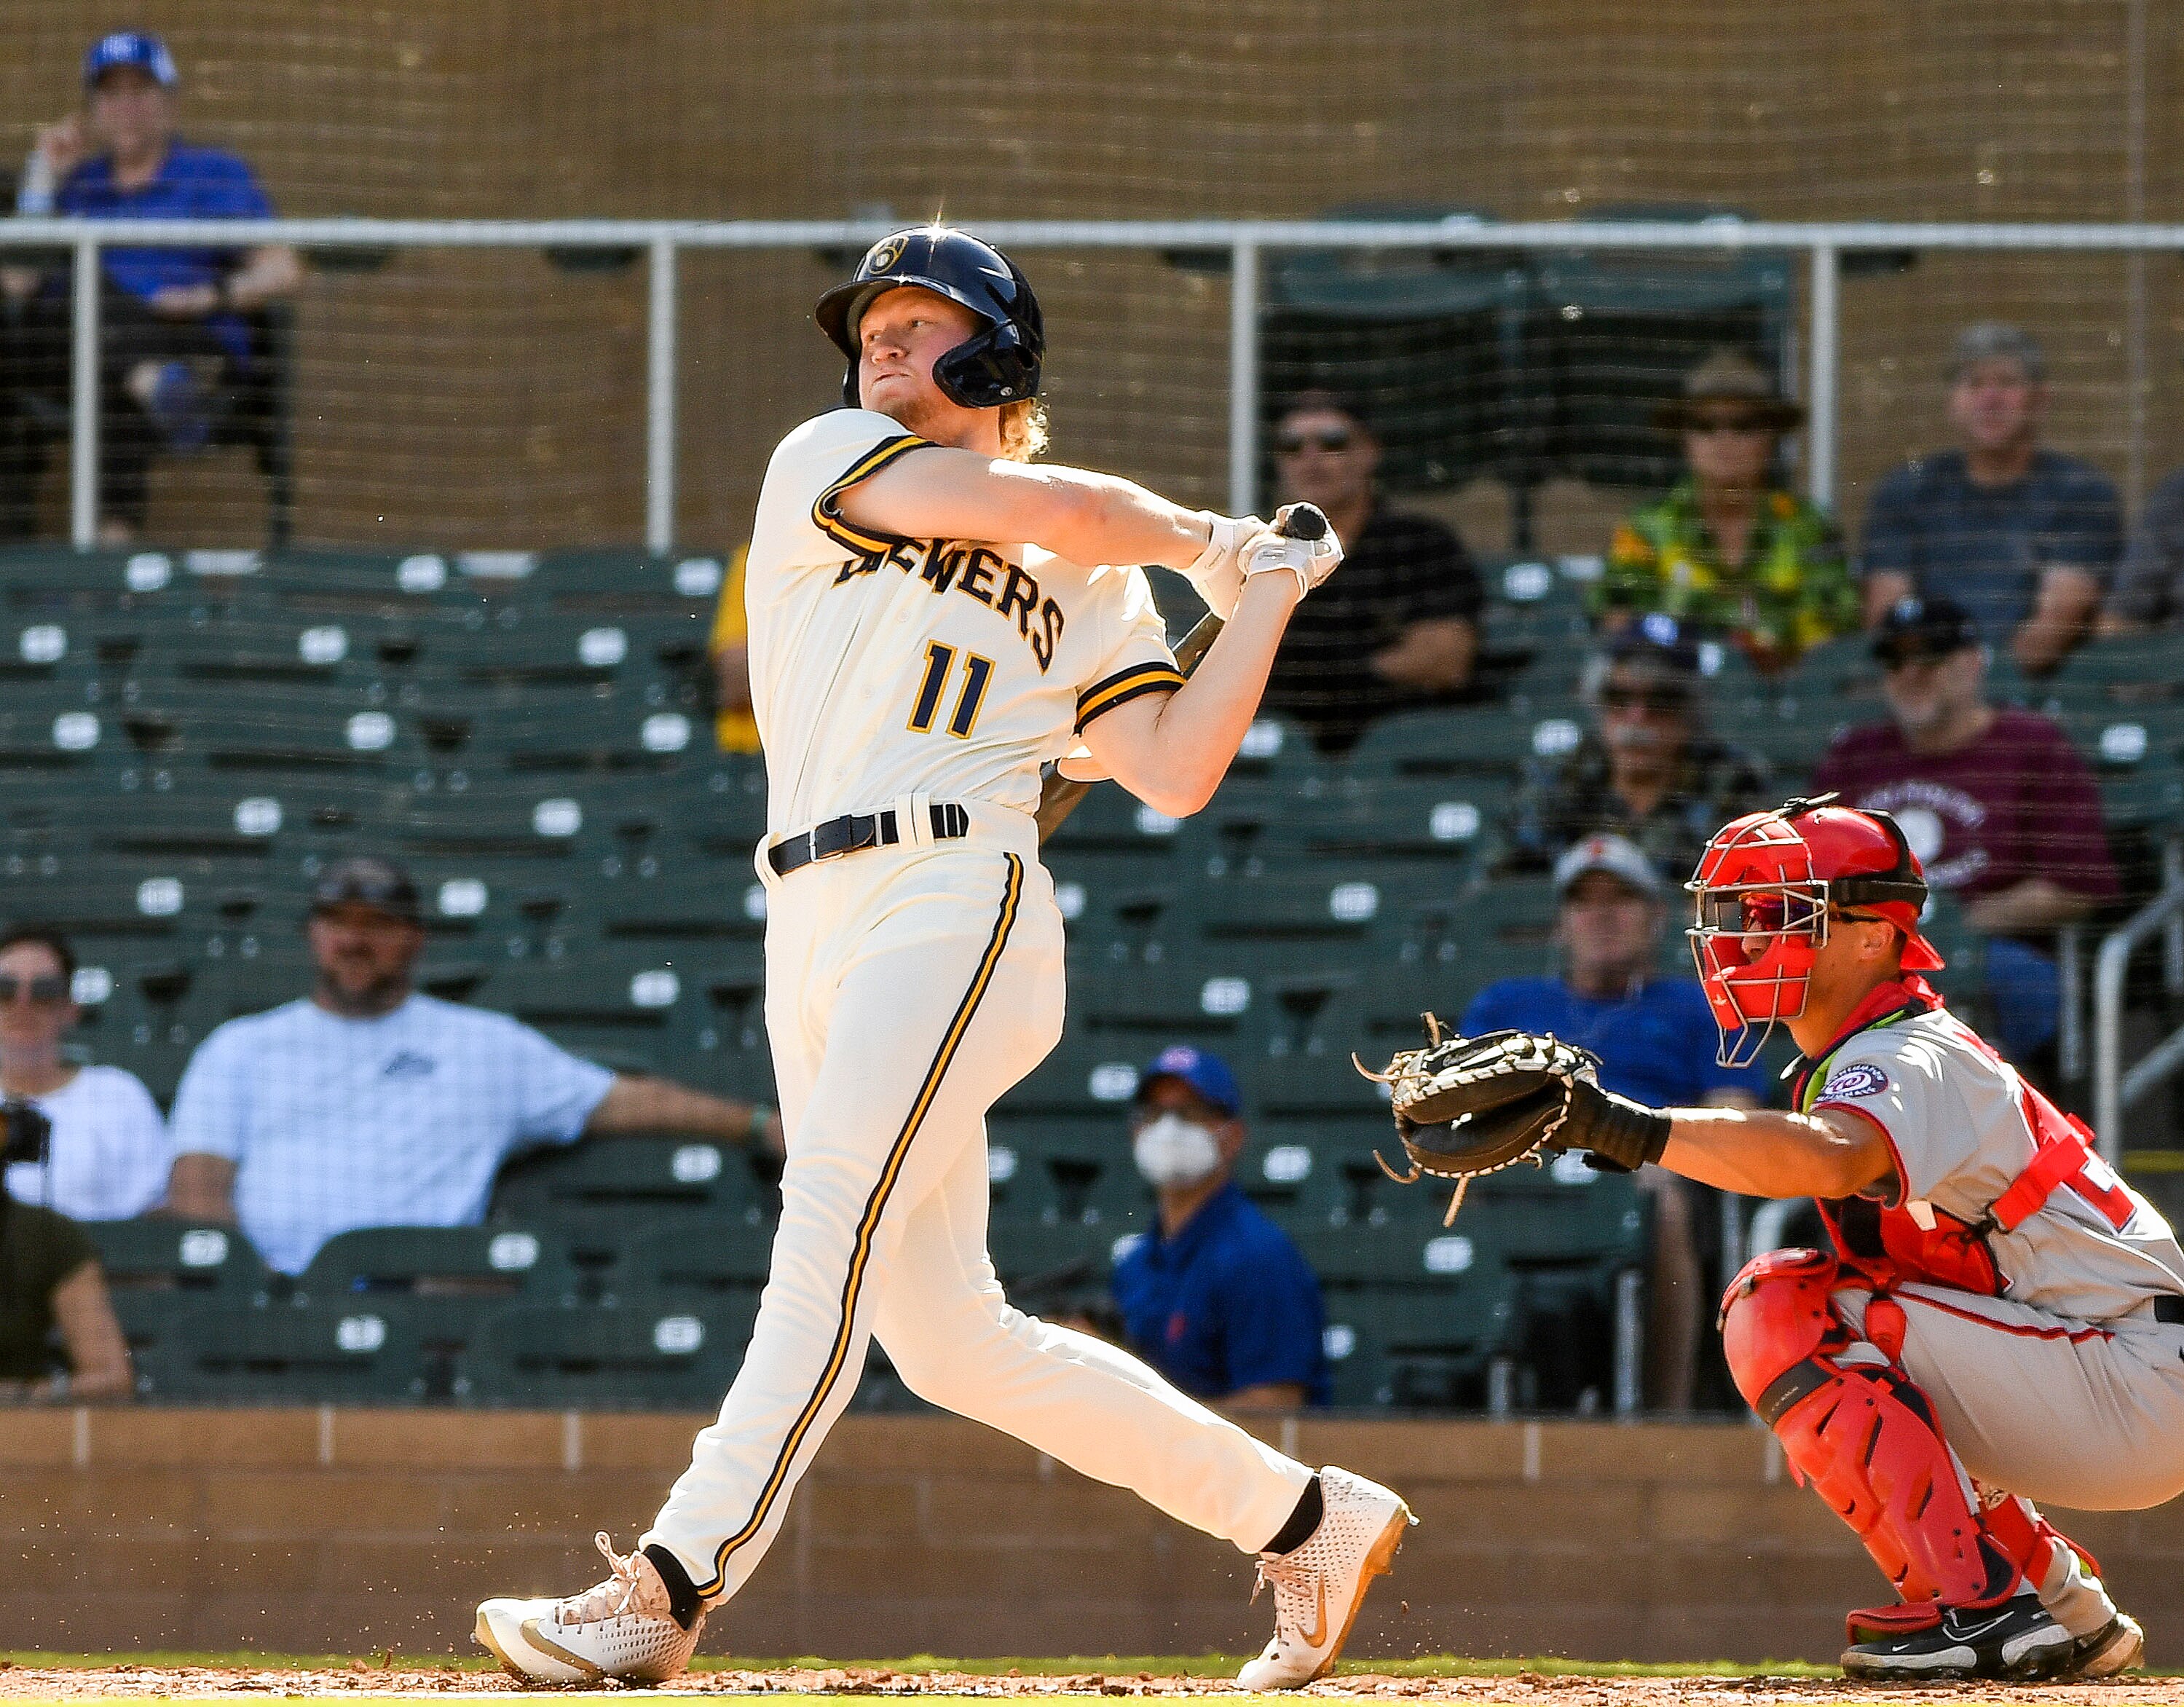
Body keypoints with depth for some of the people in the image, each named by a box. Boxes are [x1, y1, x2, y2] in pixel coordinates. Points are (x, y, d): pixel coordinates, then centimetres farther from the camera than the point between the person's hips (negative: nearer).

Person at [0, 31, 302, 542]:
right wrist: (43, 176, 14)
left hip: (194, 355, -4)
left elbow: (283, 272, 3)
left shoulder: (216, 174, 16)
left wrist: (210, 297, -15)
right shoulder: (76, 183, 26)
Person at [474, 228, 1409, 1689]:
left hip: (957, 899, -4)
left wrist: (1264, 597, 5)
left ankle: (669, 1590, -33)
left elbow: (1174, 776, 4)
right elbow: (1054, 509, 3)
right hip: (817, 933, 4)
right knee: (946, 1336, 3)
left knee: (834, 1229, -23)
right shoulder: (825, 466, 16)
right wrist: (1204, 541, 17)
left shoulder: (1094, 588, 14)